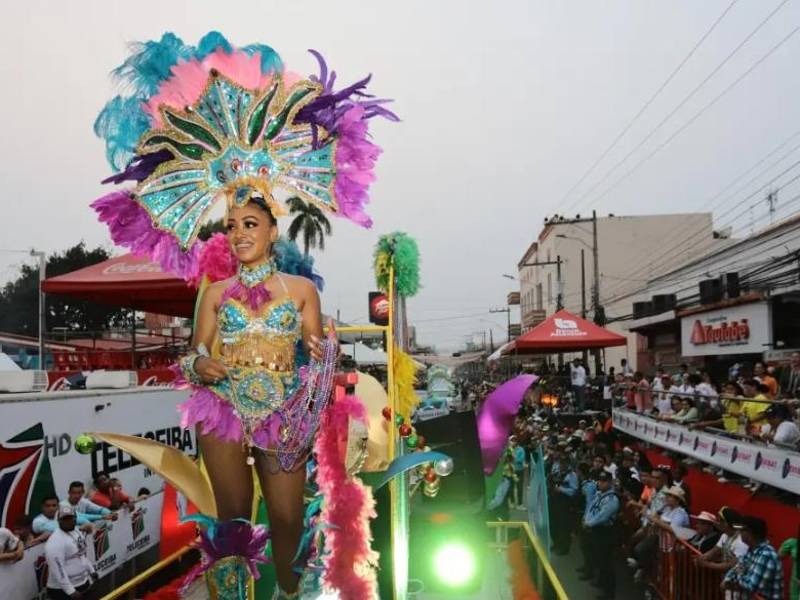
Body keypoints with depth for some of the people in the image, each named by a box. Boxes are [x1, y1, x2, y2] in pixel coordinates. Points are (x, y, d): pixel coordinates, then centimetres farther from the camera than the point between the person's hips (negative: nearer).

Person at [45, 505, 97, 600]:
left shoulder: (77, 532, 4)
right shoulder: (55, 542, -23)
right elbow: (58, 570, -25)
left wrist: (91, 571, 17)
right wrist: (70, 591, -24)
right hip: (63, 590, -9)